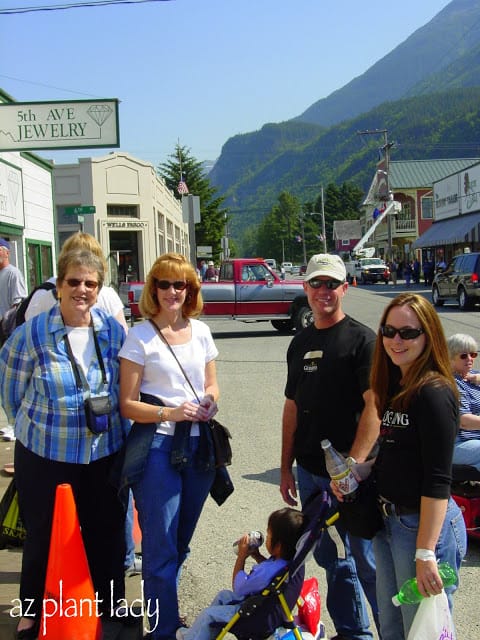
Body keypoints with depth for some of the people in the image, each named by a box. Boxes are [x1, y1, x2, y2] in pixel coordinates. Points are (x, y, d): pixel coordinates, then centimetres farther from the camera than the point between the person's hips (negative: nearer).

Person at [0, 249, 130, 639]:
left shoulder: (113, 330, -4)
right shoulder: (33, 333, -13)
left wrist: (110, 419, 9)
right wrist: (32, 425, 7)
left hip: (103, 451, 3)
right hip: (43, 453, -2)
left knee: (106, 532, 14)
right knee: (40, 533, 14)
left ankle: (111, 605, 36)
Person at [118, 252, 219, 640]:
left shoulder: (201, 331, 6)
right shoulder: (140, 336, -7)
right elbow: (128, 404, -7)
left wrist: (210, 401, -5)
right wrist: (171, 412, -21)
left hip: (199, 444, 5)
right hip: (159, 447, -5)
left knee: (181, 540, 18)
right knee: (161, 546, 0)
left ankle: (161, 604, 39)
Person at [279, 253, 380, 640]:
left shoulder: (362, 339, -8)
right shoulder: (300, 343, 11)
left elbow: (374, 406, -16)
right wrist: (286, 468, 13)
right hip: (310, 473, 7)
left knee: (366, 561, 1)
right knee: (330, 558, 16)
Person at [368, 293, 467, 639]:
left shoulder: (434, 392, -20)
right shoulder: (394, 386, 6)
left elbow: (438, 482, -23)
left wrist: (425, 553, -25)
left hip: (424, 524, -8)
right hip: (389, 520, 9)